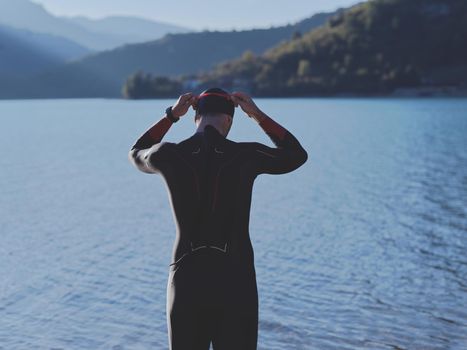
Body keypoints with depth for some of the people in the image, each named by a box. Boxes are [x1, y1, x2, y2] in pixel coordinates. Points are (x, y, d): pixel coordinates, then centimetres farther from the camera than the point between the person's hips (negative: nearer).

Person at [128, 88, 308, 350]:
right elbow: (297, 155, 13)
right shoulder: (246, 155, -8)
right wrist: (257, 114, 13)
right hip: (235, 281, -1)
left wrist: (172, 115, 19)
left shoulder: (169, 155, -5)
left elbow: (138, 154, 22)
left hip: (187, 281, 2)